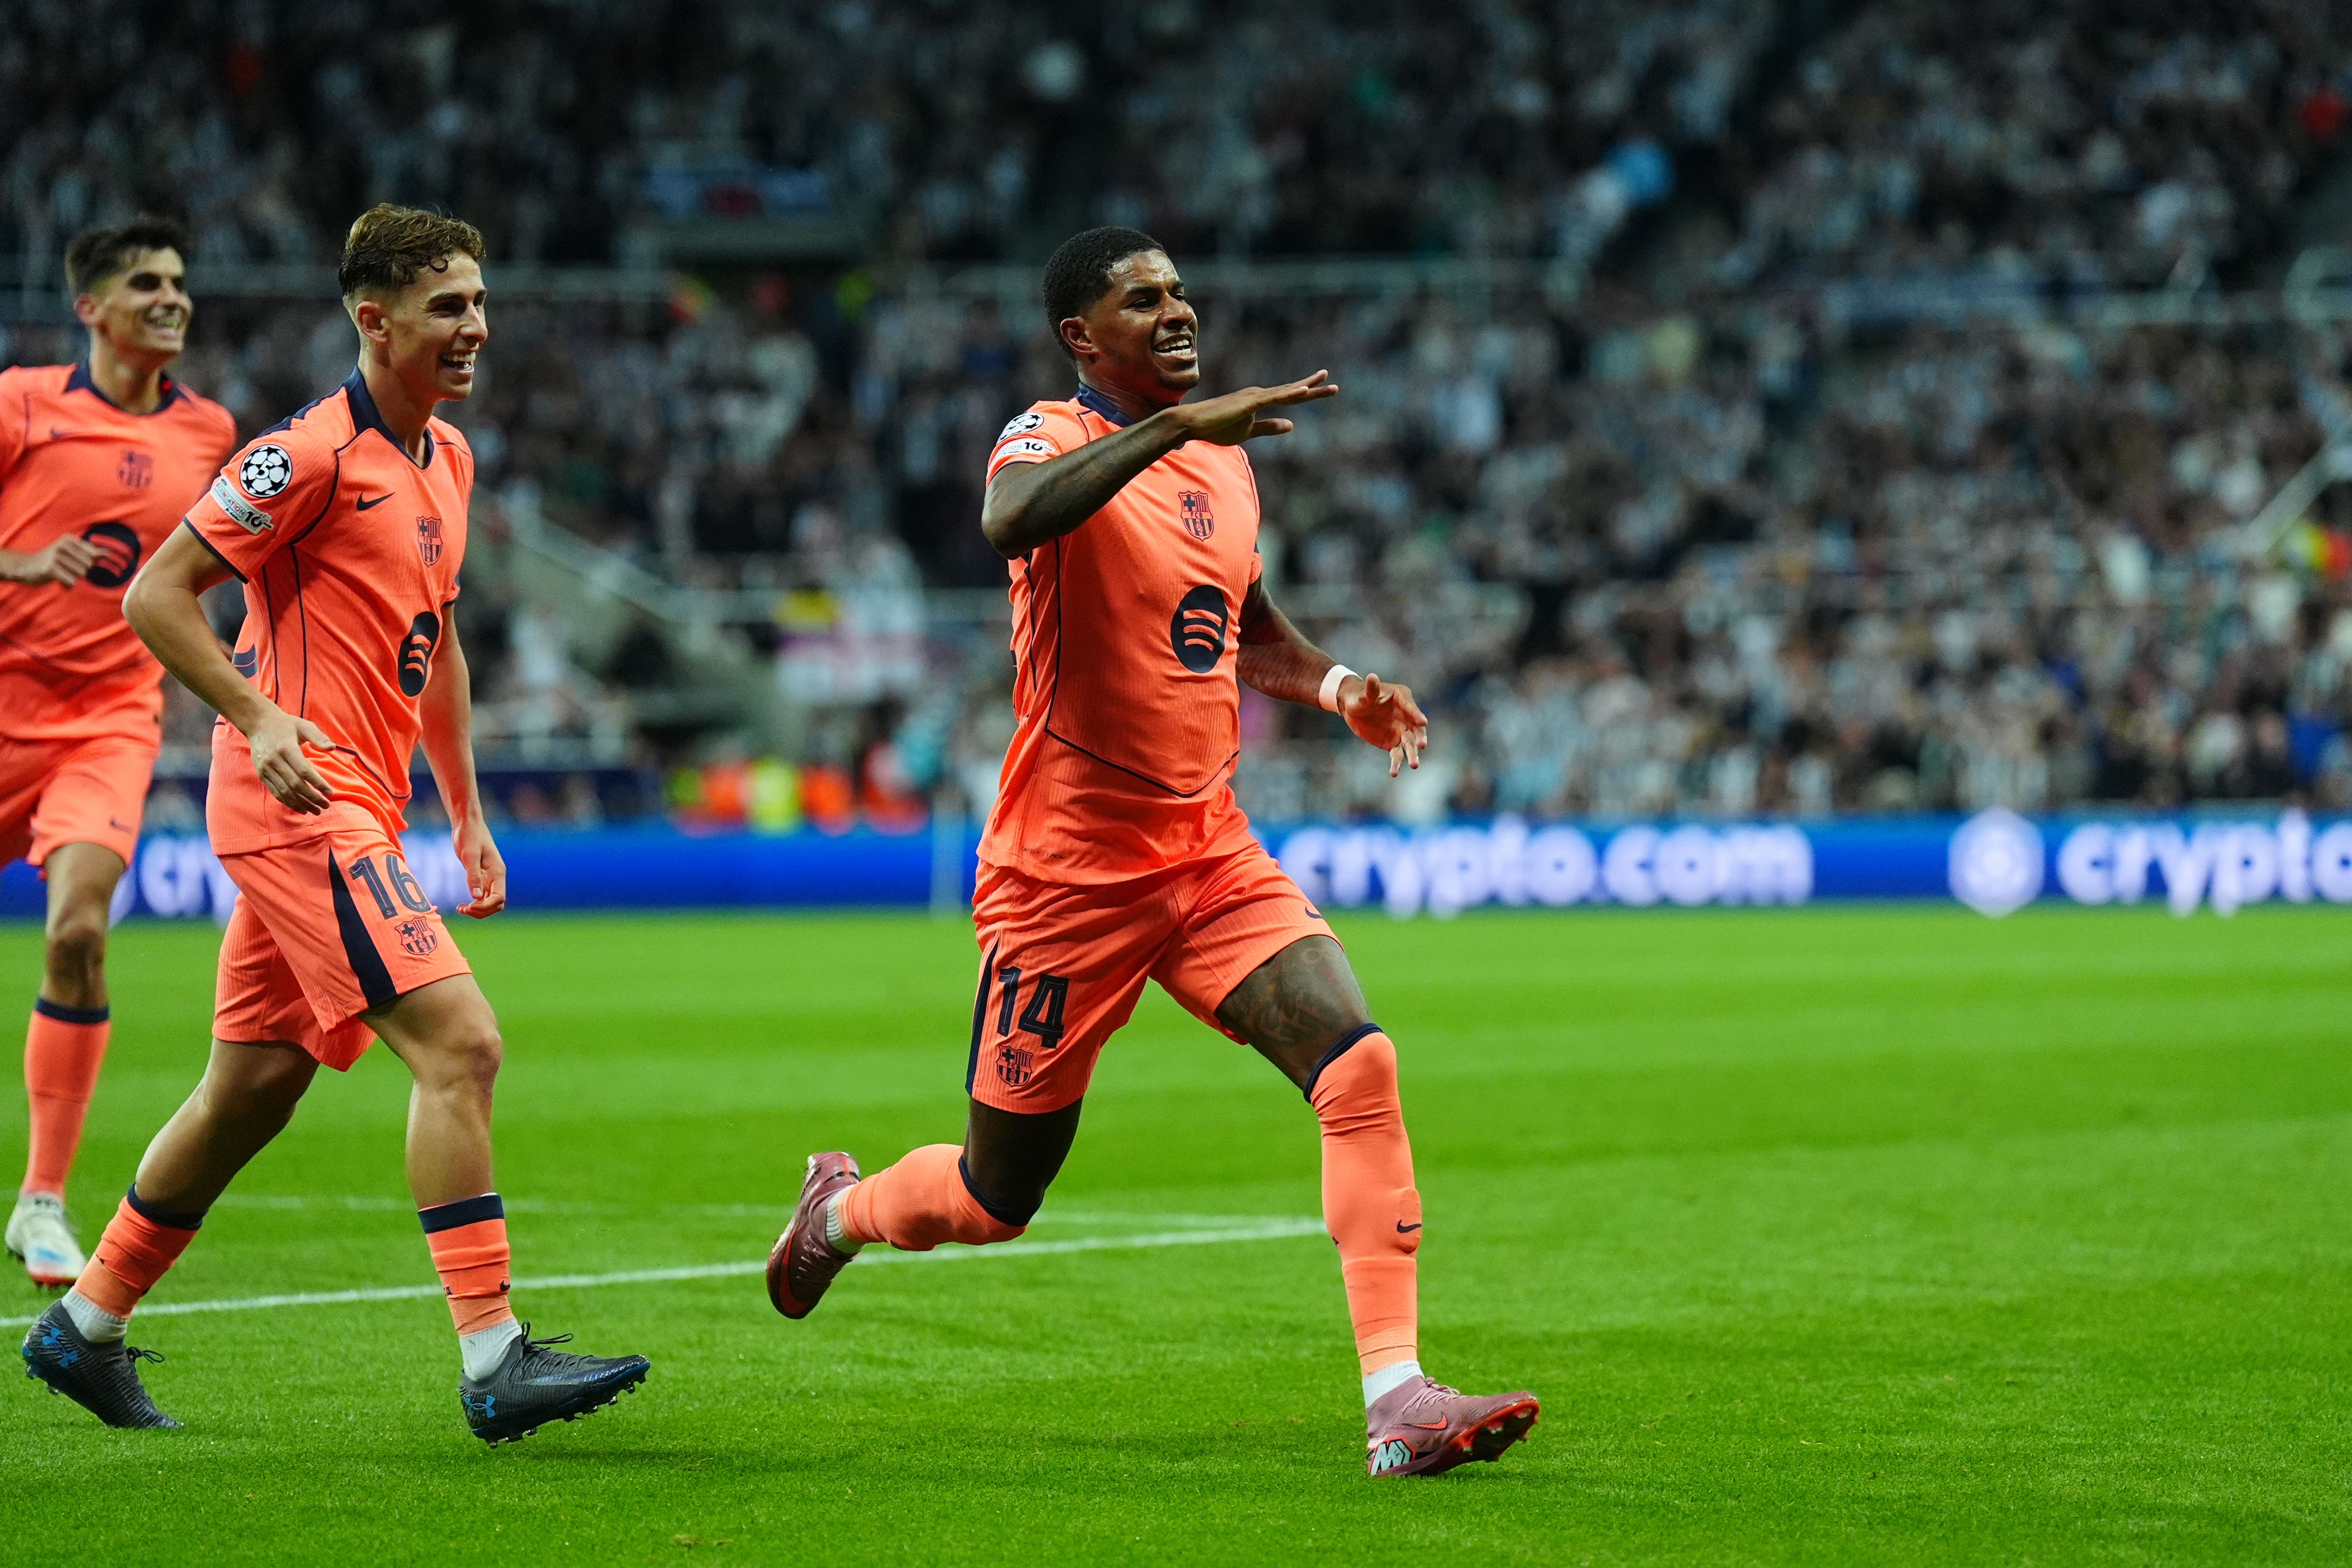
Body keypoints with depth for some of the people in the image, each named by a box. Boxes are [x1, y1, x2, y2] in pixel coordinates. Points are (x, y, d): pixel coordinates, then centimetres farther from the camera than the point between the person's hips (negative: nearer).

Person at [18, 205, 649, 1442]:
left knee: (255, 1085, 14)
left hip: (356, 812, 9)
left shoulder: (445, 459, 15)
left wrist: (467, 815, 22)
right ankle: (496, 1363, -19)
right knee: (457, 1041, -18)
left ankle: (85, 1328, 27)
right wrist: (260, 717, -25)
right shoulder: (316, 455, -13)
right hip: (301, 798, -9)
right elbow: (157, 594, -13)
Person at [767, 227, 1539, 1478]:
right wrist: (1176, 424, -41)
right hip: (1067, 869, -5)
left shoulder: (1225, 461, 12)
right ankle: (841, 1210, 41)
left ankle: (1395, 1398, -21)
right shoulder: (1054, 438, -10)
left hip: (1210, 850, 6)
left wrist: (1337, 687, 9)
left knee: (1359, 1065, -18)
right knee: (997, 1198, 6)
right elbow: (1010, 522, -37)